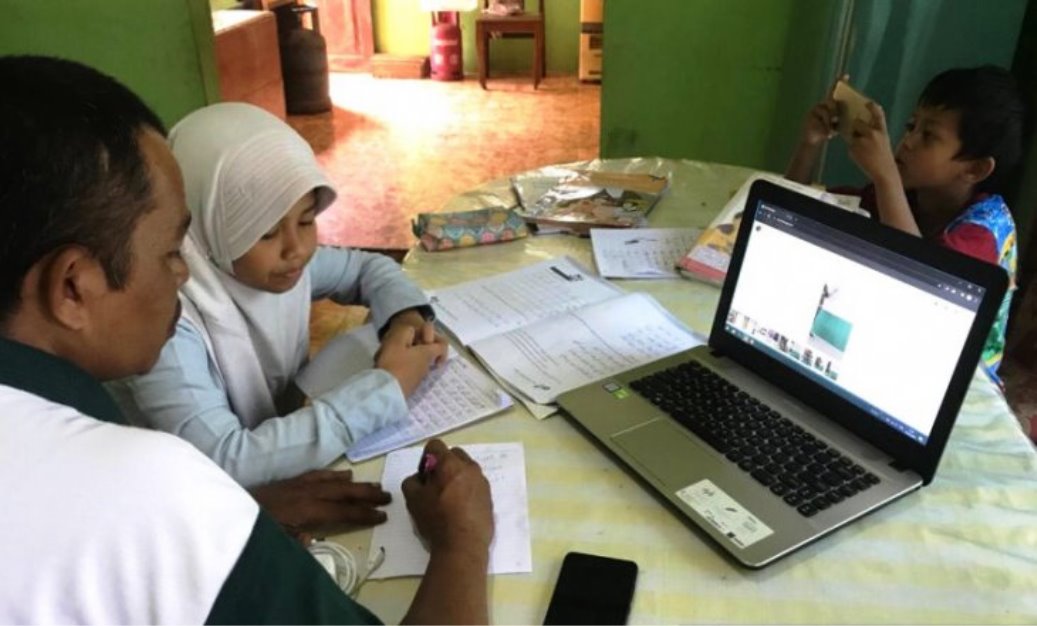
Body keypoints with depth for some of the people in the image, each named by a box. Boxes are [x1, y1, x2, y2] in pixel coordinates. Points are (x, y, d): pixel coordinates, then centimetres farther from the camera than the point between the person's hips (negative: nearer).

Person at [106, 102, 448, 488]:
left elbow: (369, 266, 9)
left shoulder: (279, 261, -8)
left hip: (287, 452, 6)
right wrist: (385, 387, -29)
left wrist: (405, 315, -13)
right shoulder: (163, 316, -25)